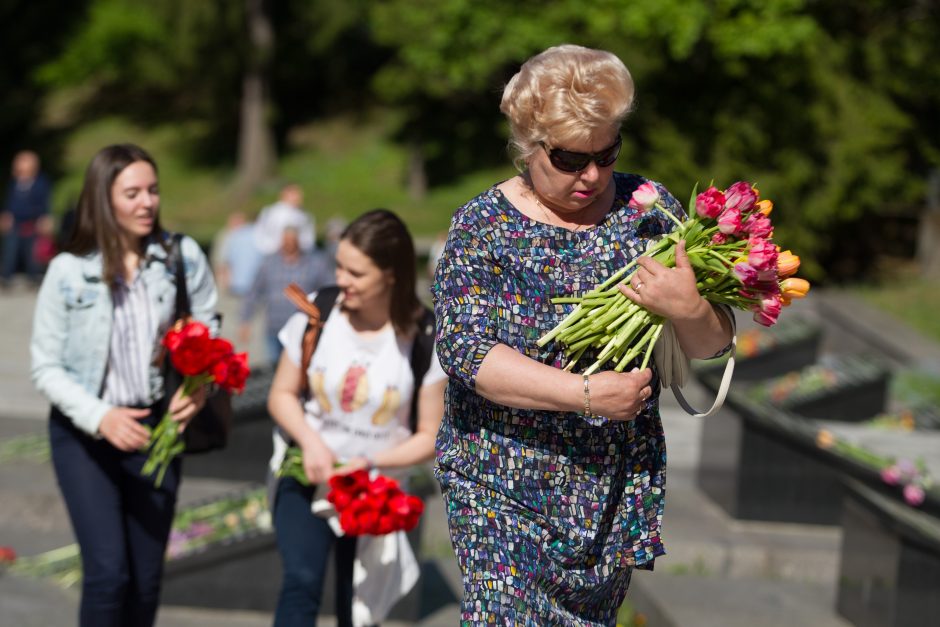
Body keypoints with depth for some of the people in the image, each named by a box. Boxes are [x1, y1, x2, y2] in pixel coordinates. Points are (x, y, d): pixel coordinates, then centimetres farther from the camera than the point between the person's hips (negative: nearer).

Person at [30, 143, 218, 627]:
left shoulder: (183, 257, -8)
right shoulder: (69, 271, -13)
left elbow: (209, 334, 1)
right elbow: (46, 368, -8)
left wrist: (200, 386, -20)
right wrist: (100, 417, -23)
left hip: (155, 427, 3)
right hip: (83, 434, -2)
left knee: (147, 577, 9)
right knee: (108, 570, -12)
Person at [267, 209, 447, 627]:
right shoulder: (317, 314, -9)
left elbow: (430, 437, -6)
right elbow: (282, 394, 2)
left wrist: (371, 462, -21)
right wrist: (311, 441, -16)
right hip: (307, 478, 0)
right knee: (302, 581, -21)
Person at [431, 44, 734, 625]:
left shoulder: (648, 207, -1)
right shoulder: (482, 227, -8)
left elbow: (714, 344, 0)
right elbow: (464, 349, -18)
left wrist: (689, 310, -24)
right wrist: (587, 393, -27)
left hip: (621, 485, 3)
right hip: (504, 487, -3)